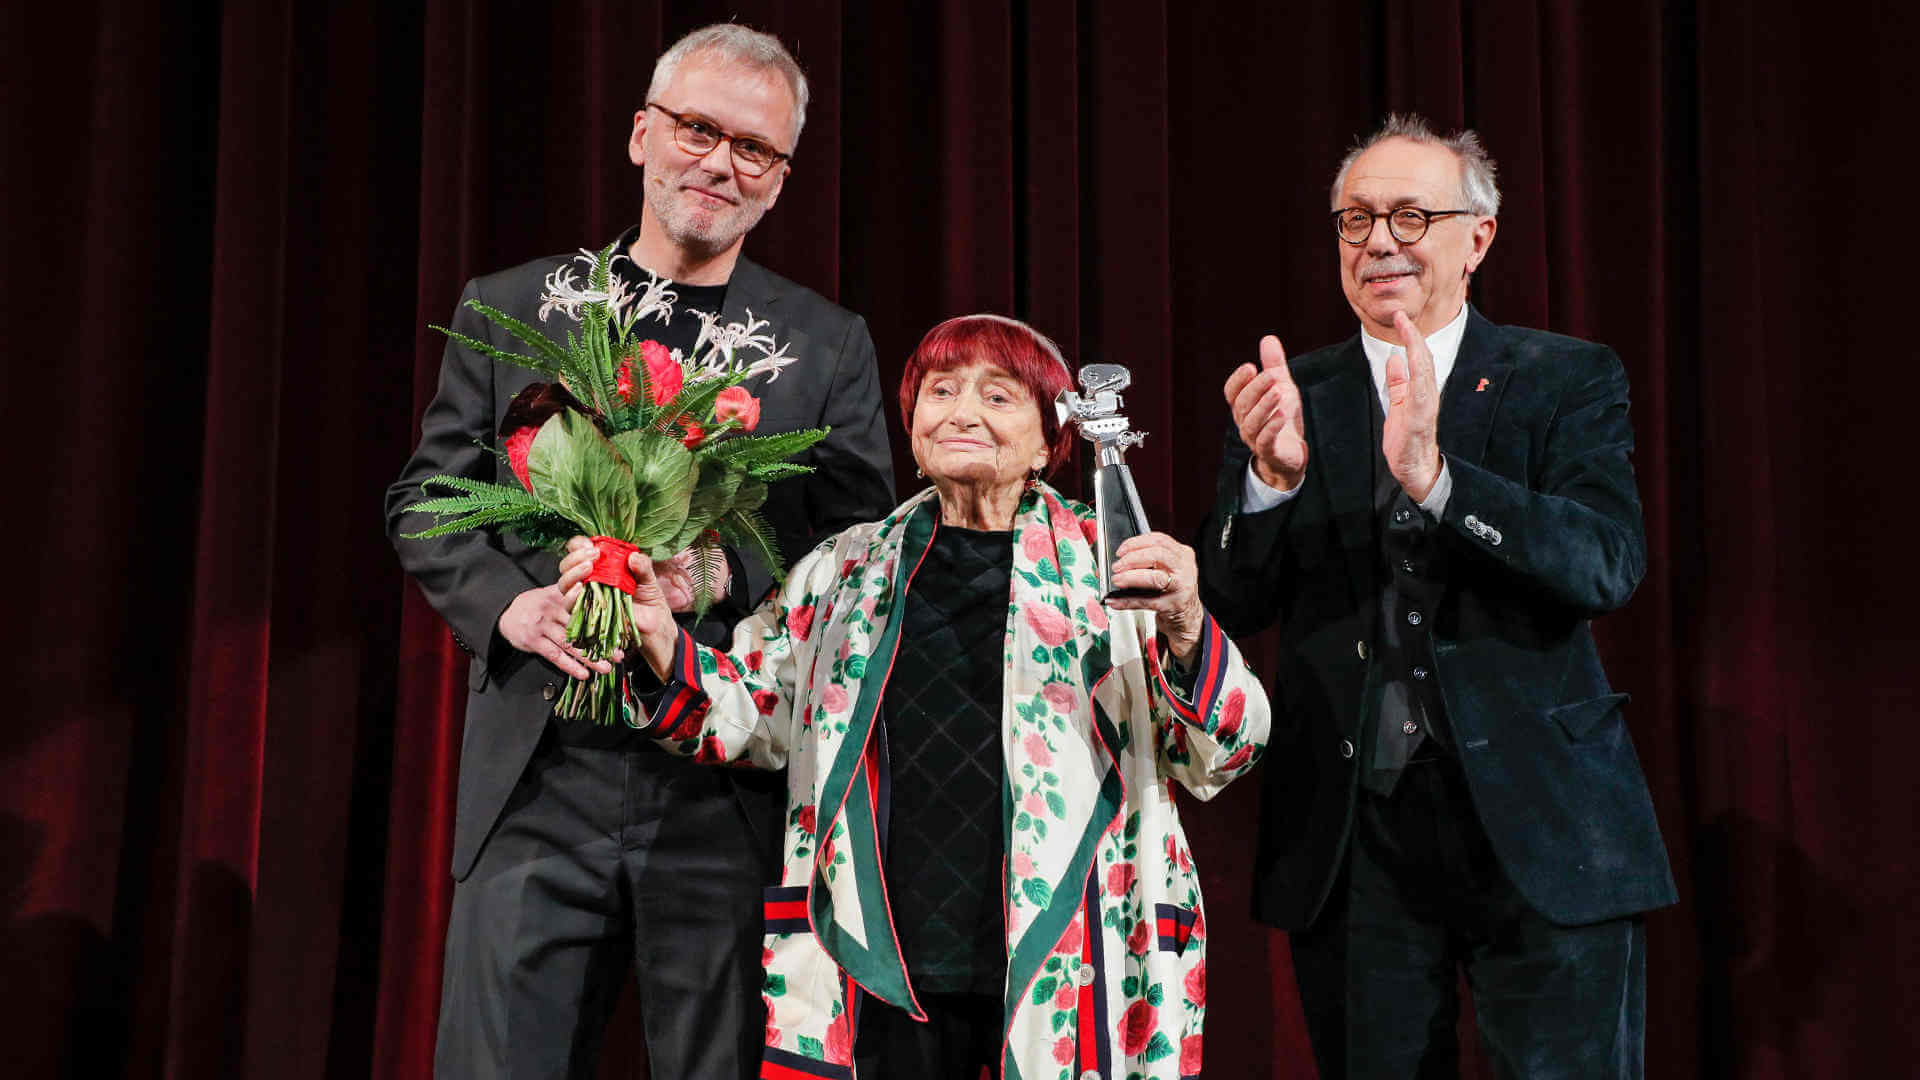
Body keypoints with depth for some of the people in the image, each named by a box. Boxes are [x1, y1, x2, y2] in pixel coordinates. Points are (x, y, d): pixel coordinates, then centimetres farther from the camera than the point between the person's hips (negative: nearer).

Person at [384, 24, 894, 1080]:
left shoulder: (829, 347, 9)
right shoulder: (508, 310, 11)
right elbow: (424, 501, 12)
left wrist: (723, 575, -15)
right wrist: (511, 605, -8)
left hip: (734, 794, 0)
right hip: (541, 783, 1)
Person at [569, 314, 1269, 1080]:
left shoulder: (1108, 568, 2)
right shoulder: (845, 572, 11)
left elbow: (1223, 755, -1)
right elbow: (750, 714, 15)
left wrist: (1184, 632, -20)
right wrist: (659, 640, -3)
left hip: (1063, 969, -2)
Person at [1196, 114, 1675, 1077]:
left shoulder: (1567, 380, 3)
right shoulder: (1289, 399, 8)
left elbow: (1610, 564, -13)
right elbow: (1232, 609, 1)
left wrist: (1434, 476, -26)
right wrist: (1271, 477, -19)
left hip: (1535, 825, -2)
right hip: (1350, 841, 2)